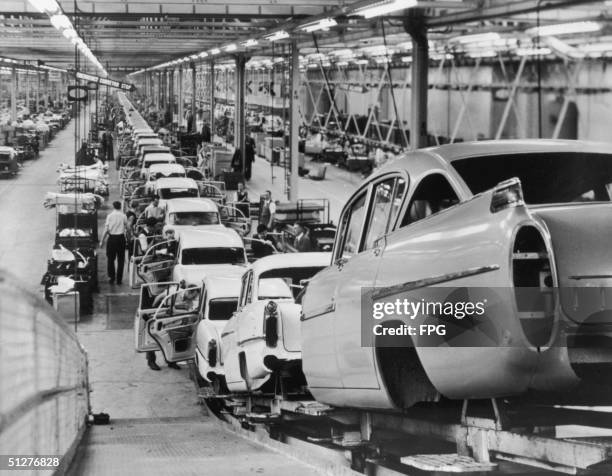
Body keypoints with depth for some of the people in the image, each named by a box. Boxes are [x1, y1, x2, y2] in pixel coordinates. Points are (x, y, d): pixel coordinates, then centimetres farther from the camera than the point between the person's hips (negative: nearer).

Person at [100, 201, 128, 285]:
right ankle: (119, 279, 8)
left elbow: (106, 230, -6)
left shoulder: (110, 216, -4)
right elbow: (127, 228, -3)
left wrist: (102, 241, 0)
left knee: (110, 259, 10)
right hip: (121, 238, 0)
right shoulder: (123, 216, -4)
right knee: (120, 259, 7)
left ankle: (111, 278, 8)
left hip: (111, 238, 0)